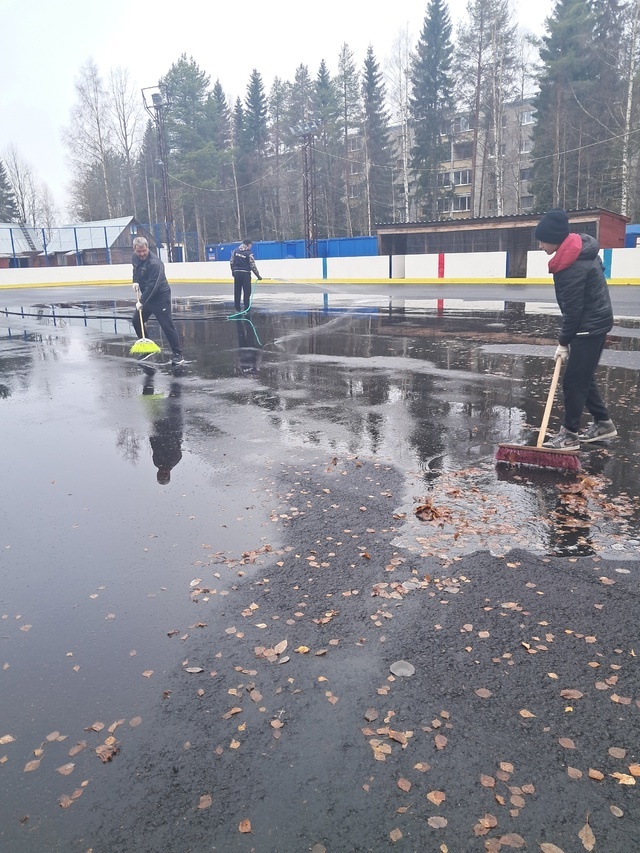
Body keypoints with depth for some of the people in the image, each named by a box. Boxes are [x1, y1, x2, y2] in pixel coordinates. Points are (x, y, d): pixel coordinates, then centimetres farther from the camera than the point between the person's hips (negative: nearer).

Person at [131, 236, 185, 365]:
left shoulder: (154, 263, -26)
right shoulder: (135, 257, 2)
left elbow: (152, 286, -30)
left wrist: (142, 301, -29)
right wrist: (135, 281, 8)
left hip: (160, 297, -9)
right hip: (146, 296, 9)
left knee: (167, 326, -10)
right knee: (136, 321, 11)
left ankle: (177, 355, -6)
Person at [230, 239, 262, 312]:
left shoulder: (235, 251, 4)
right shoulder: (249, 253, -10)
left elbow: (232, 262, 7)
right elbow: (253, 266, -10)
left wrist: (233, 271, 19)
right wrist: (258, 276, -3)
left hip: (236, 273, 5)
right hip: (245, 273, -5)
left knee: (237, 291, 11)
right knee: (247, 291, 1)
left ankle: (237, 308, 14)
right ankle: (246, 308, 1)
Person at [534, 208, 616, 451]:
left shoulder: (573, 266, -25)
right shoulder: (580, 247, 5)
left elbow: (572, 309, -21)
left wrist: (563, 342, -12)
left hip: (589, 326, -10)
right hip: (596, 321, 10)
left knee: (574, 381, -5)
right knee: (584, 377, 16)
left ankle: (569, 434, 2)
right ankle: (603, 423, 26)